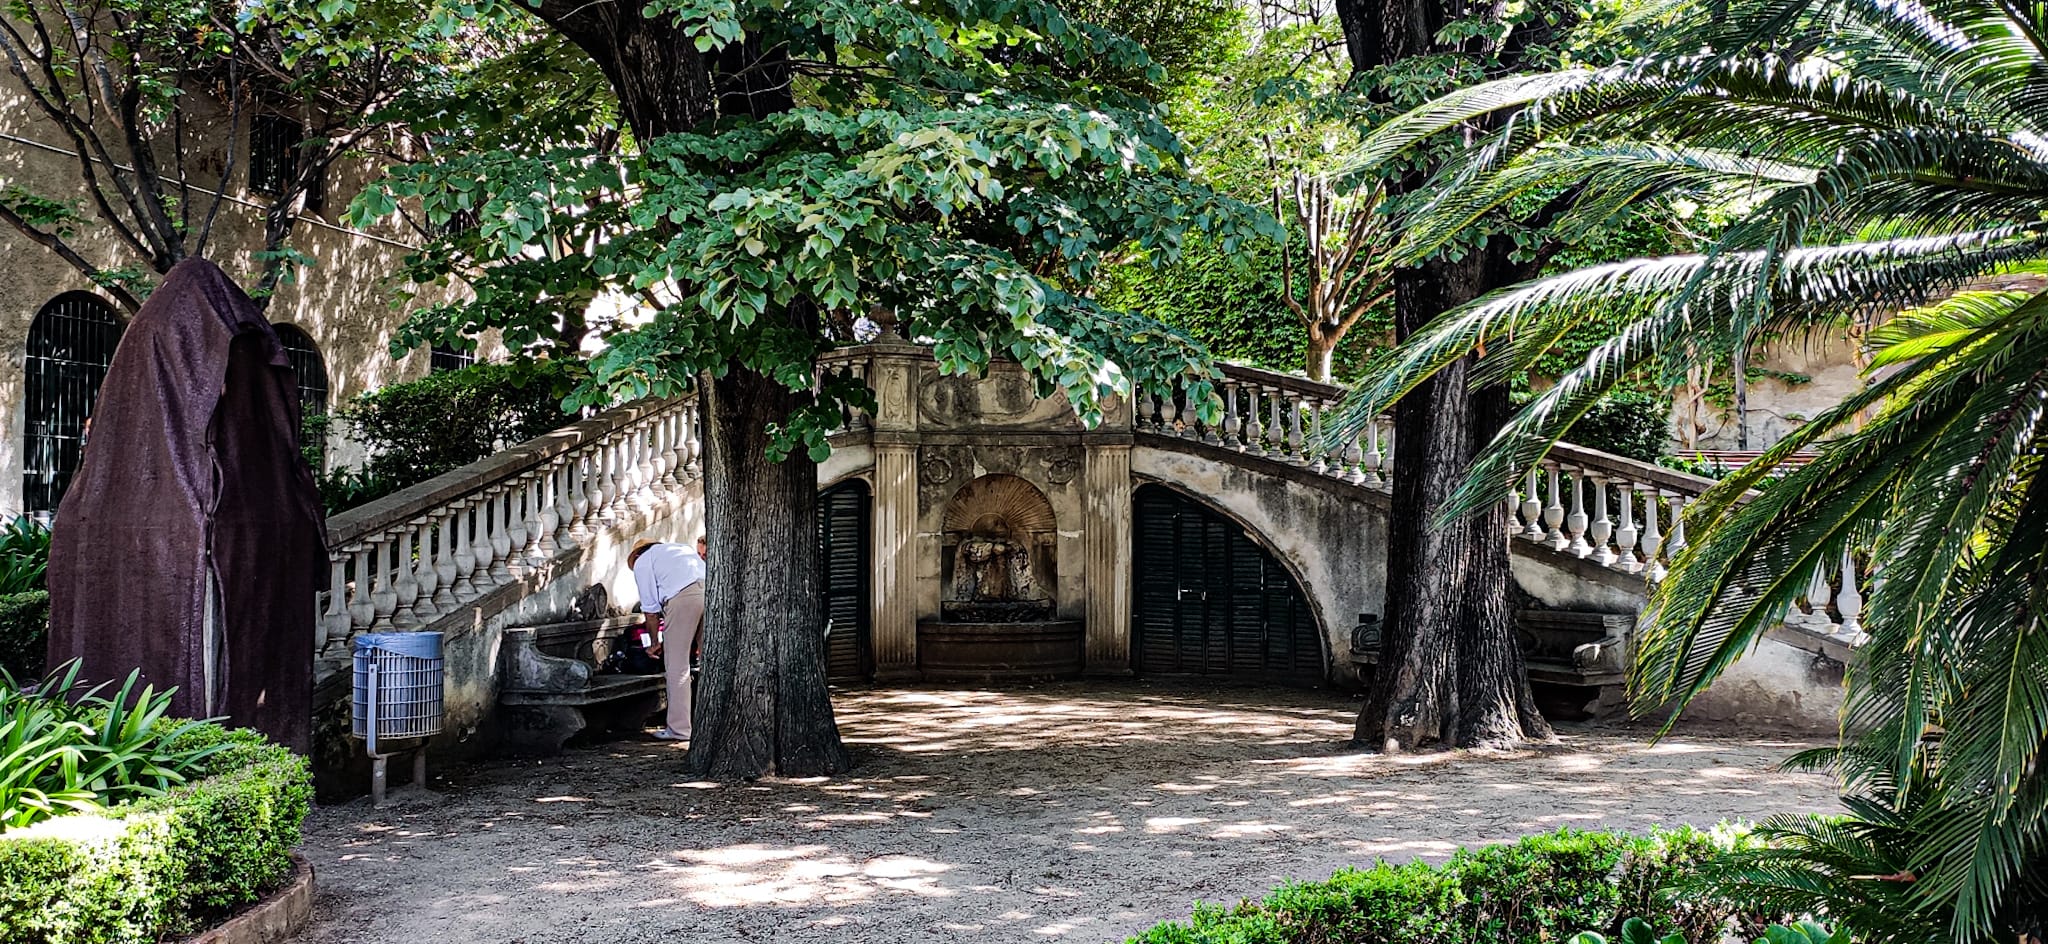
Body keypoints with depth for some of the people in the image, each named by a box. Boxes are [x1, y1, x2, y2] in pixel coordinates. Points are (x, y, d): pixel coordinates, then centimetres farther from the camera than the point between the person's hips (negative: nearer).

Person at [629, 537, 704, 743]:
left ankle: (679, 728, 3)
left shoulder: (642, 563, 20)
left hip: (683, 595, -6)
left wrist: (655, 642, 27)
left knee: (677, 665, 3)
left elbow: (651, 608, 15)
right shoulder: (683, 548, 38)